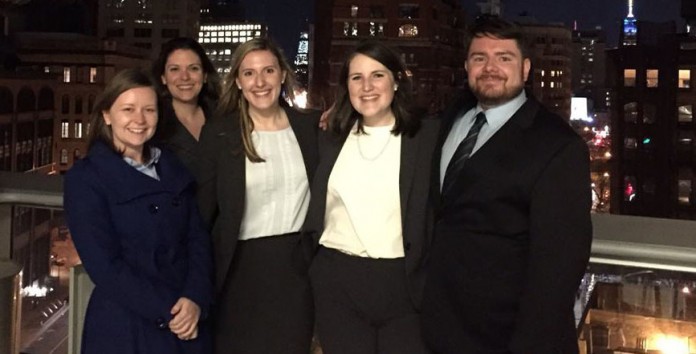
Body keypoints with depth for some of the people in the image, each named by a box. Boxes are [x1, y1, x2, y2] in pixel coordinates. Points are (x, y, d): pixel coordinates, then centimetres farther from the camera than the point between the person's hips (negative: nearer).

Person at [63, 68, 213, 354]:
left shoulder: (173, 169, 7)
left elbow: (198, 238, 2)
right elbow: (104, 264, -14)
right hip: (124, 328, -4)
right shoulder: (85, 177, -7)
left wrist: (195, 299, -13)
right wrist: (166, 311, -16)